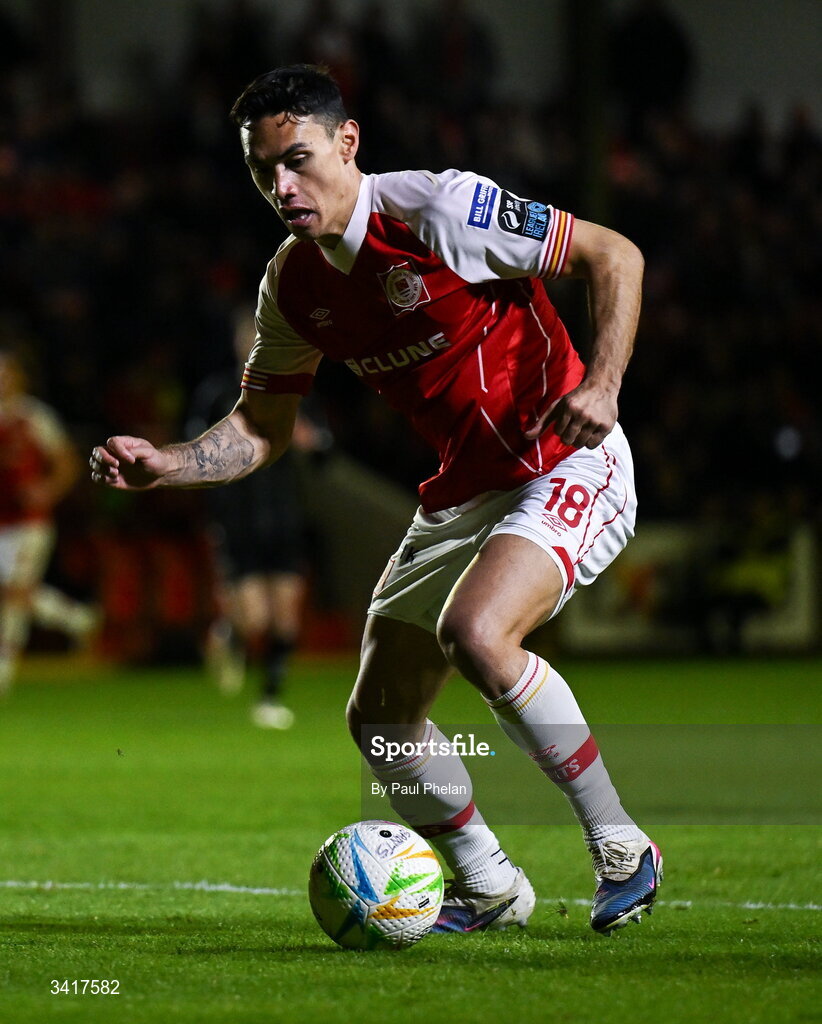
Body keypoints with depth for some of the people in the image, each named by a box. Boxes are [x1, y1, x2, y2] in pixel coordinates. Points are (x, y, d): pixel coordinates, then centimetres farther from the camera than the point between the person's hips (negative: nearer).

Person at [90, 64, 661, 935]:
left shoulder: (440, 210, -19)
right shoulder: (292, 285, 0)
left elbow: (615, 255, -13)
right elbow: (262, 429, 11)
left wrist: (601, 384, -26)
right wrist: (168, 466, -8)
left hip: (566, 466, -8)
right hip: (460, 495, 8)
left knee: (476, 634, -32)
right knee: (380, 719, 7)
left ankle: (619, 848, -18)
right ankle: (490, 890, 28)